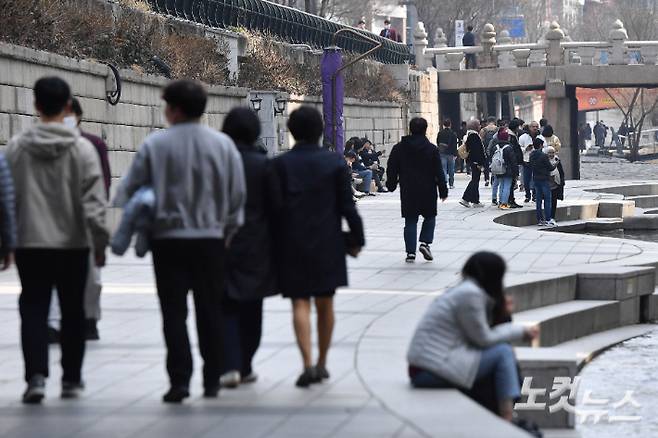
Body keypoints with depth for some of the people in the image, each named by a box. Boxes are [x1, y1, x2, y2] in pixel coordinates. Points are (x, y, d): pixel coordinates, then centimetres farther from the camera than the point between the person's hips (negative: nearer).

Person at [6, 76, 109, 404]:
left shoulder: (16, 147, -3)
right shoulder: (81, 148, -7)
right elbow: (93, 201, -10)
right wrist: (100, 241, -3)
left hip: (30, 242, 0)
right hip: (73, 242, 0)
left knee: (33, 310, 2)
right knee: (72, 312, 12)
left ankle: (36, 376, -15)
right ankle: (71, 379, 20)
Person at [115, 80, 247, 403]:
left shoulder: (155, 145, -7)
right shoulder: (223, 145, -1)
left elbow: (129, 190, -3)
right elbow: (238, 194, 5)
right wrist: (229, 230, 16)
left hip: (168, 238, -2)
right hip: (210, 239, 2)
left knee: (174, 312, 2)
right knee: (210, 312, 11)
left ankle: (179, 380, -7)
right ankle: (212, 381, 15)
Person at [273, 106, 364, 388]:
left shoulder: (280, 164, -5)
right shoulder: (335, 163, -3)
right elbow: (347, 206, -2)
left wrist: (273, 245, 5)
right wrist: (356, 239, 7)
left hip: (292, 245, -1)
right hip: (327, 243, 1)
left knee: (300, 303, -1)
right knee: (325, 303, 13)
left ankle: (308, 364, -16)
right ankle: (322, 363, 20)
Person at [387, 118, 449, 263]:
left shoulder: (399, 148, 0)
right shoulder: (432, 149, -5)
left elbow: (392, 169, 6)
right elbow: (439, 172, -4)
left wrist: (391, 184, 19)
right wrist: (443, 190, 3)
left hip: (407, 191, 2)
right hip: (427, 191, -2)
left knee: (410, 221, 6)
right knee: (430, 217, 15)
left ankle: (411, 252, 2)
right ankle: (425, 242, -5)